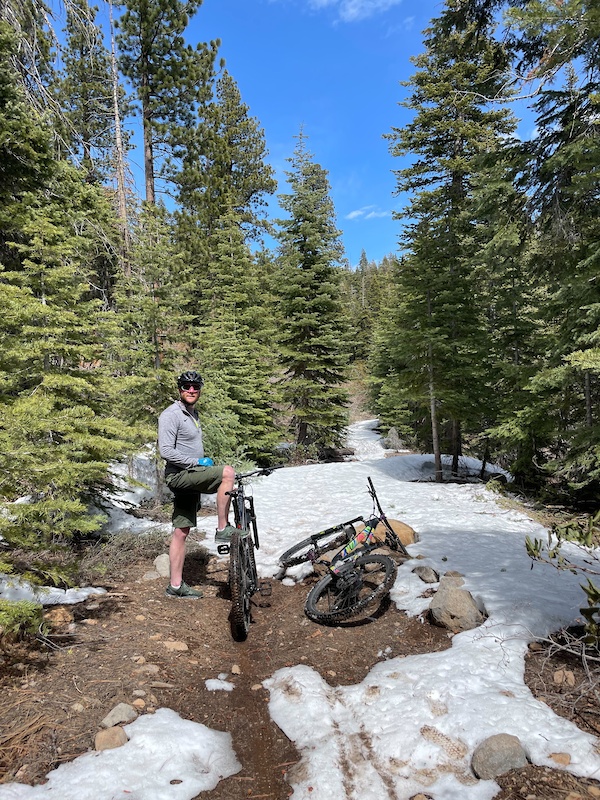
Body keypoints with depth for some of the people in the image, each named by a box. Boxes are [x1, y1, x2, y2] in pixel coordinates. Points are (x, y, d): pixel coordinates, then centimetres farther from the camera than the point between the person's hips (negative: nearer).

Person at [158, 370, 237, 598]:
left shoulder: (193, 414, 19)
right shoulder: (171, 415, -12)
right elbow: (166, 451, -20)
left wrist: (204, 464, 19)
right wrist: (198, 462, -18)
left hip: (191, 477, 9)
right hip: (179, 475, -9)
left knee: (181, 532, 9)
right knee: (228, 471, -23)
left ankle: (176, 586, 16)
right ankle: (222, 528, -15)